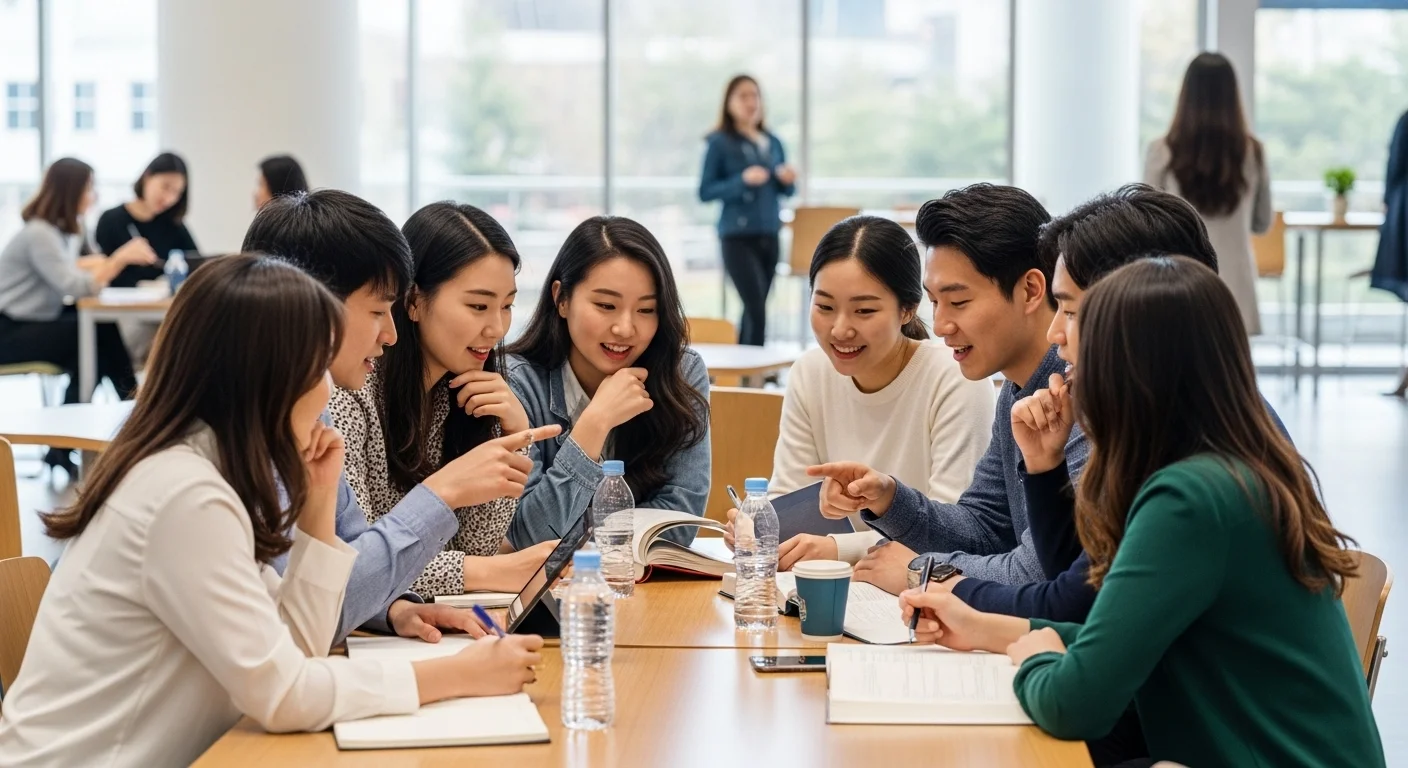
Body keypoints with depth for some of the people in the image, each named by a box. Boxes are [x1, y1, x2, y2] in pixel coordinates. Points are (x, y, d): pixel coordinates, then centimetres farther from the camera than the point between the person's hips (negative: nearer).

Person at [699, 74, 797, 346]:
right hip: (738, 236, -6)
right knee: (756, 310, -14)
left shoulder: (773, 143, 11)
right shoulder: (720, 143, -4)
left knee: (754, 309, 9)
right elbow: (705, 192, -8)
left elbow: (786, 191, 19)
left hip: (769, 235, 6)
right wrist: (743, 180, -20)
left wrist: (788, 180, -4)